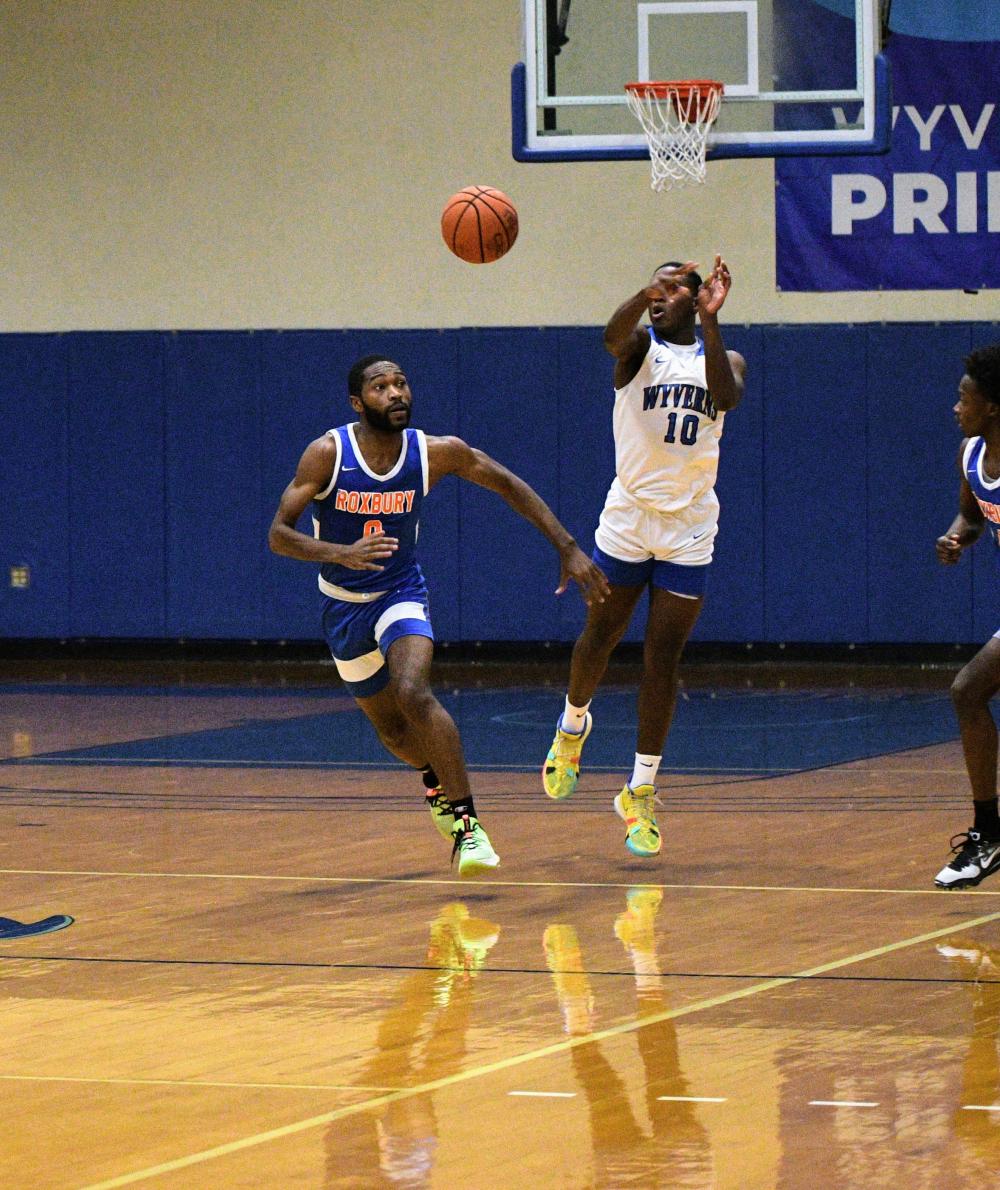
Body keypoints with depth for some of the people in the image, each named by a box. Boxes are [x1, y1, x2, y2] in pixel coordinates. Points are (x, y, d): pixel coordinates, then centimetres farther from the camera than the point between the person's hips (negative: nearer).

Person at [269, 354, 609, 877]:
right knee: (390, 728, 13)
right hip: (343, 605, 1)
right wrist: (342, 553, -41)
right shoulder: (328, 453, -21)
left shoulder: (437, 453, -17)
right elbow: (278, 535, -23)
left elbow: (509, 485, -3)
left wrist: (568, 549, -8)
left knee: (414, 693, -29)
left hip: (401, 594, -1)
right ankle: (438, 782, 48)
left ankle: (467, 824, -25)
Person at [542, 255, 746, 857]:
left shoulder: (724, 357, 4)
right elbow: (613, 334, -27)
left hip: (689, 530, 1)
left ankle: (641, 791, 8)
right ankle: (573, 726, 39)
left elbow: (727, 397, -20)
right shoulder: (640, 347, -1)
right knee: (600, 637, 8)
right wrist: (647, 293, -48)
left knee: (664, 658, 0)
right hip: (628, 519, -1)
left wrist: (711, 320, -29)